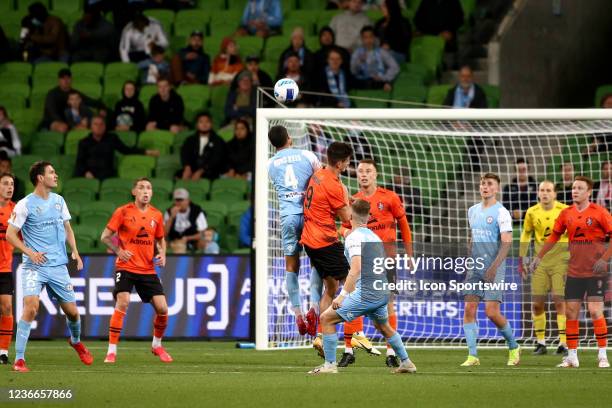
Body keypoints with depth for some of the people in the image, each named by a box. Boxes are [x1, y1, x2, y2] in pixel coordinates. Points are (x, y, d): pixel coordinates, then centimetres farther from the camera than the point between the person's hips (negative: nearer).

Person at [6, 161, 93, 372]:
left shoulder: (58, 200, 10)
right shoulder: (25, 205, -8)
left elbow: (67, 228, 21)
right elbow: (10, 234, -6)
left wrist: (75, 251, 8)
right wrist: (29, 252, -18)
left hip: (59, 266, 5)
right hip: (34, 267, -5)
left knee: (72, 311, 8)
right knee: (31, 307, -22)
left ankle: (76, 341, 41)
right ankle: (19, 359, -16)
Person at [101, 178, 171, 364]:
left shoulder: (156, 215, 7)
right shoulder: (123, 212, -5)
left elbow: (160, 240, 22)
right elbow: (105, 236, -1)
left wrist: (162, 254, 2)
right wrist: (119, 251, -15)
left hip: (148, 269, 4)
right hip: (126, 267, -4)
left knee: (162, 308, -3)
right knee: (122, 303, -21)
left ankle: (157, 345, 23)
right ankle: (111, 351, -14)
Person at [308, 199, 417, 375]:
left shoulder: (354, 237, -10)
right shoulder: (374, 236, 17)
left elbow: (356, 268, -22)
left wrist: (343, 295, -24)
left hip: (366, 292, -9)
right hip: (382, 293, 9)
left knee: (327, 318, -3)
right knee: (384, 327, 33)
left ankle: (330, 365, -5)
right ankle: (406, 363, 39)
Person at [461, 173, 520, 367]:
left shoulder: (501, 213, -8)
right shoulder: (473, 211, 13)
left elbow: (507, 243, -14)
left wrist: (494, 267, -23)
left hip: (494, 270, -6)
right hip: (474, 269, 6)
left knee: (492, 312, -11)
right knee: (469, 309, -5)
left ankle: (513, 347, 12)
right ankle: (472, 356, -3)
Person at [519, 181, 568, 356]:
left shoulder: (564, 211, -7)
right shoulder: (532, 213, 1)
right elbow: (526, 234, 14)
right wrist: (522, 258, 11)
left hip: (561, 261, -3)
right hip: (541, 261, 3)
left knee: (560, 301, -10)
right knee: (537, 303, 0)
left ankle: (563, 343, -5)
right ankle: (541, 342, 13)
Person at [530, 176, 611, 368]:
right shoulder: (566, 213, 7)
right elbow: (554, 236, 18)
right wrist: (539, 257, 13)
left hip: (595, 270, -5)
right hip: (574, 271, 5)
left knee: (595, 311, -10)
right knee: (571, 311, 2)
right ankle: (572, 356, 9)